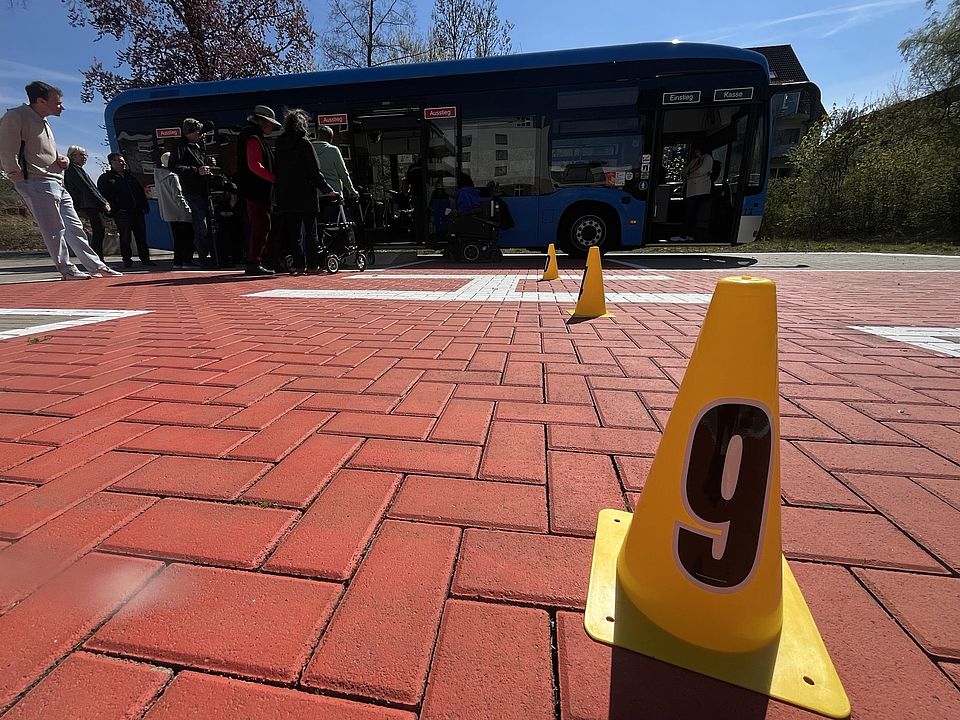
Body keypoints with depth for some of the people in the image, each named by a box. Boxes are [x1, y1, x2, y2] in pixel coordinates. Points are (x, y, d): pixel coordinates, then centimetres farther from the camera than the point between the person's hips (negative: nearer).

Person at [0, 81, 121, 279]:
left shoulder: (43, 122, 20)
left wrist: (61, 159, 10)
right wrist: (20, 178, -12)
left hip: (57, 184, 9)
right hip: (38, 183, -9)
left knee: (74, 226, 8)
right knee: (55, 229, -8)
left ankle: (97, 266, 10)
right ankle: (67, 270, -3)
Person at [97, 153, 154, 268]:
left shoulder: (130, 176, 21)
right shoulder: (105, 178, 5)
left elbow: (141, 192, 20)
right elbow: (104, 195, -2)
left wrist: (145, 206, 9)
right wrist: (115, 209, -12)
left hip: (137, 211, 5)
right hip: (122, 212, -4)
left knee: (141, 236, 4)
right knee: (125, 237, -5)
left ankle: (145, 259, 8)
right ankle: (127, 260, 1)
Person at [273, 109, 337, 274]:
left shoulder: (280, 144, 10)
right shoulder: (304, 143, -6)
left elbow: (276, 171, 12)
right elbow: (314, 171, -10)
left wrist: (278, 194, 16)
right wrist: (328, 190, -1)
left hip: (286, 196, 5)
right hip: (306, 195, -4)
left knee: (293, 232, 6)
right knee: (310, 231, 1)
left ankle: (298, 264, 4)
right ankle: (313, 264, 1)